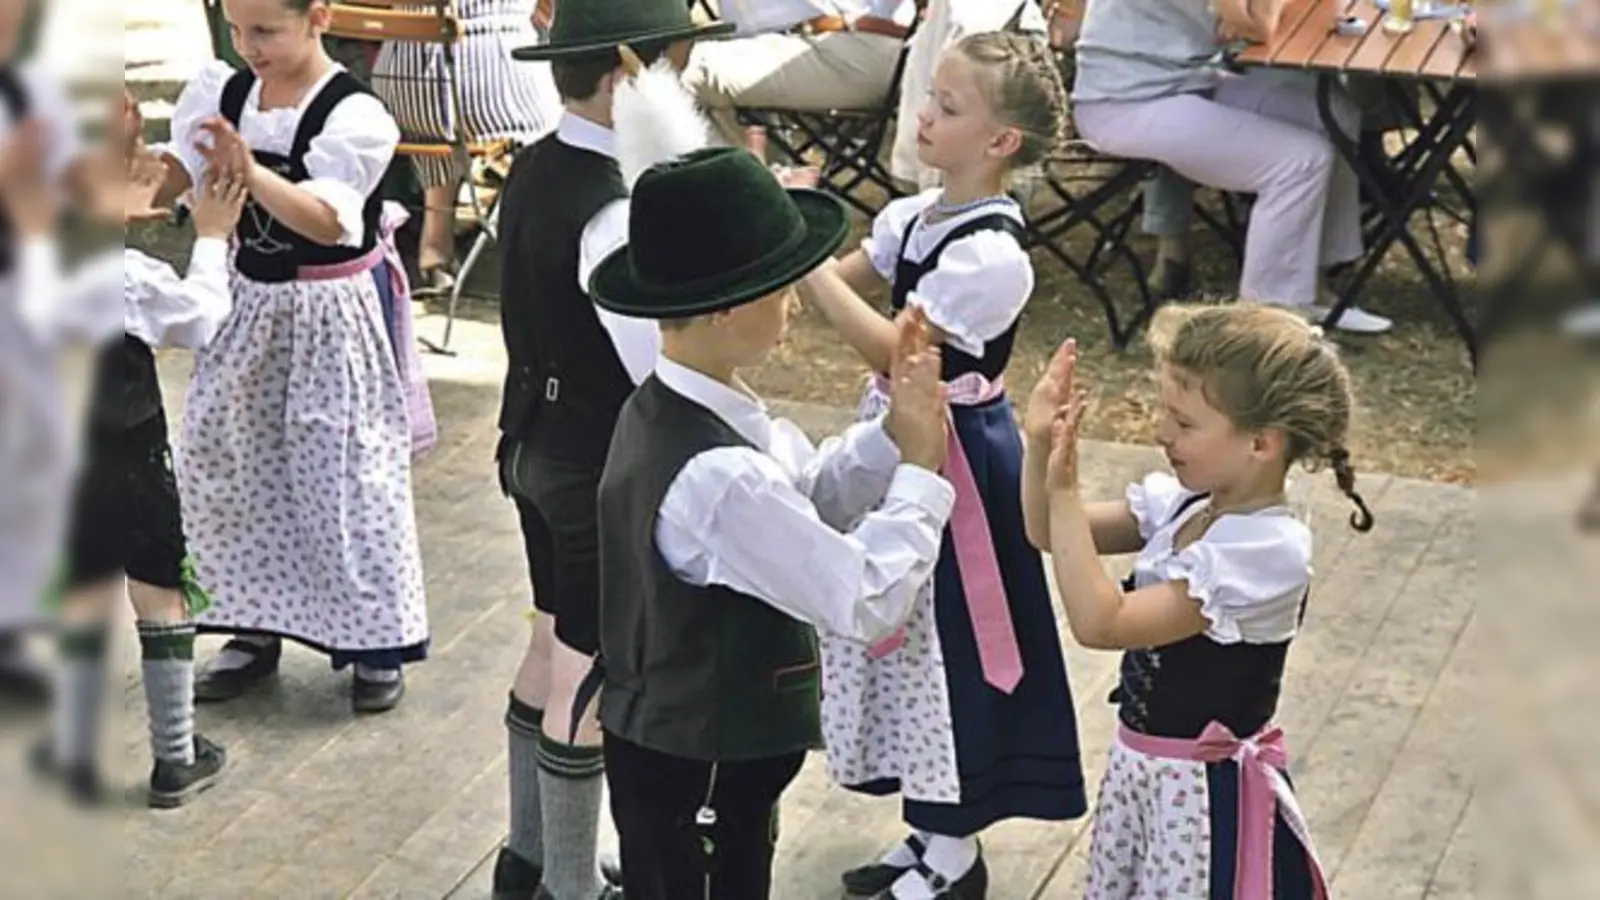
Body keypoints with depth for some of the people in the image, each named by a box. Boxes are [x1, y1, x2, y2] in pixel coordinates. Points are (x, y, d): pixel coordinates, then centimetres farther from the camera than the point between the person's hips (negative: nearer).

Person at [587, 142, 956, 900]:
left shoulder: (662, 411, -3)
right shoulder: (719, 477, -33)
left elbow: (804, 503, 8)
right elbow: (868, 603, -27)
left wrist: (891, 431, -6)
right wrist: (920, 469, -17)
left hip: (668, 746, 9)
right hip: (697, 777, -9)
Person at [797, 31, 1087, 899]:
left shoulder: (990, 253, -23)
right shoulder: (916, 214, 3)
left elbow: (895, 350, -26)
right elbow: (843, 281, 7)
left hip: (955, 455, -9)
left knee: (945, 647, 4)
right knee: (905, 637, 17)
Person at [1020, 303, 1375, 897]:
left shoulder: (1267, 550, -27)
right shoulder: (1183, 503, -2)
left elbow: (1100, 622, -29)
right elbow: (1051, 536, 5)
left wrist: (1064, 491, -26)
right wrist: (1040, 447, -13)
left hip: (1209, 792, -8)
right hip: (1140, 768, 8)